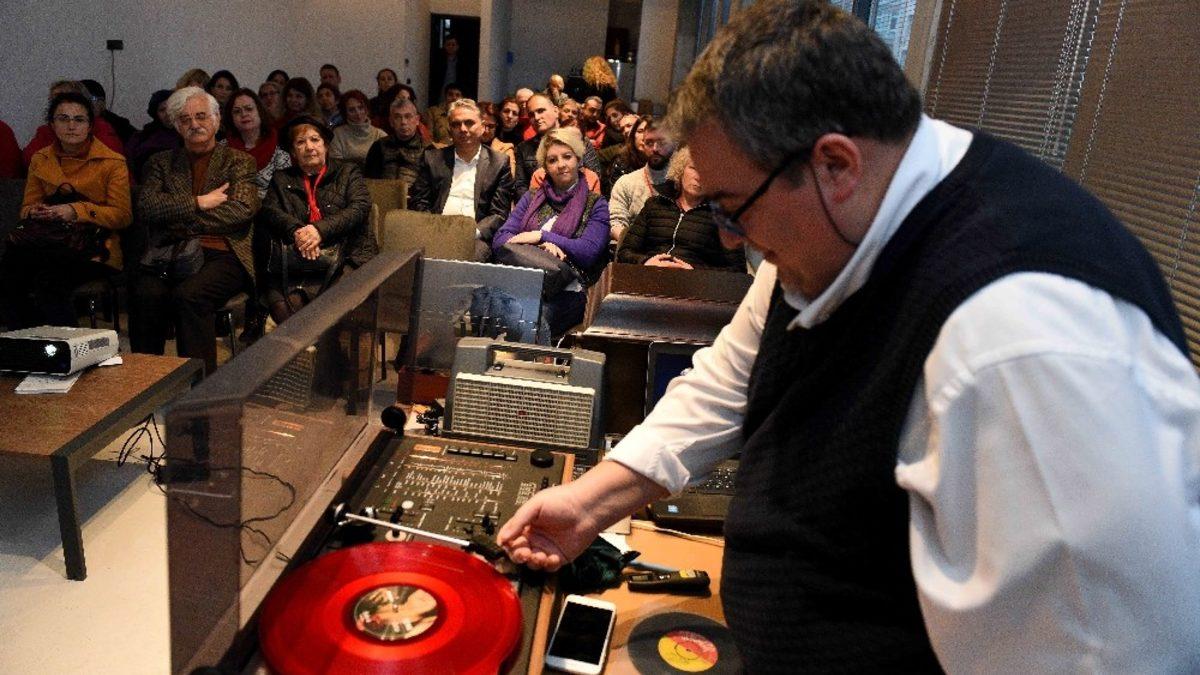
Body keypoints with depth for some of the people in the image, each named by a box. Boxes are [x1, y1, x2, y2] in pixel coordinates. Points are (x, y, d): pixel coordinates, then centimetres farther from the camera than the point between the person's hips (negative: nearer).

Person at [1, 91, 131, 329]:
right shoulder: (40, 160, 17)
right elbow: (27, 208, 22)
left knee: (49, 278, -34)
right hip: (49, 243, 4)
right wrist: (35, 212, -4)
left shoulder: (112, 162, 2)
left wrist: (78, 211, -17)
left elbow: (122, 215, -4)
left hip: (93, 249, -4)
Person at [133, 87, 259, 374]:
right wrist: (199, 202, -4)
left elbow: (242, 210, -4)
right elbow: (146, 207, 6)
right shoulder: (161, 162, 23)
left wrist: (178, 216, -3)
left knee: (188, 294, -34)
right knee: (147, 293, -30)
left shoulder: (239, 161, 15)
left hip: (222, 255, -2)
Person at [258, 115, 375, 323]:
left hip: (345, 258, -2)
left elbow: (361, 207, -1)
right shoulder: (282, 179, 24)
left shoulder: (348, 172, 17)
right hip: (296, 260, 2)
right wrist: (296, 231, -16)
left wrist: (321, 229, -17)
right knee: (281, 303, -29)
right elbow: (269, 210, 7)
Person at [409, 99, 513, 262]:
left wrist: (474, 232, -14)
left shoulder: (499, 163, 10)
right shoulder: (432, 157, 16)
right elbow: (417, 201, 12)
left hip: (476, 236, -1)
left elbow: (499, 214, 5)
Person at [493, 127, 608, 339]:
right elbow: (499, 240, 9)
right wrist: (542, 247, -10)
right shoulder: (531, 198, 22)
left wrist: (541, 236, -6)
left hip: (566, 292, -3)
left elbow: (589, 252, -5)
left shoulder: (596, 204, 11)